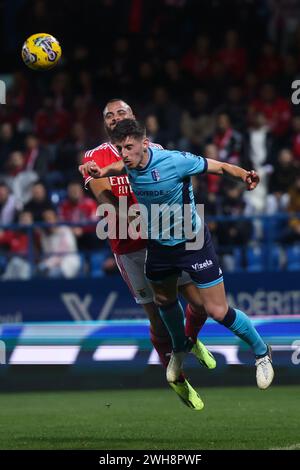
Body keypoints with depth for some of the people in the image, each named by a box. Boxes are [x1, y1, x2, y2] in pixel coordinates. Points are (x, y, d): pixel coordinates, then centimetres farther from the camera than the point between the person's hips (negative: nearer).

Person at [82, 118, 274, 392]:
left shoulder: (175, 161, -27)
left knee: (218, 311, -8)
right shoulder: (130, 166, -9)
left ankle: (261, 351, 16)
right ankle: (180, 348, 53)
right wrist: (103, 172, -2)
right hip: (158, 244, 6)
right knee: (164, 300, 23)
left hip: (192, 241, -6)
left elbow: (220, 167, -19)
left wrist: (245, 175, -38)